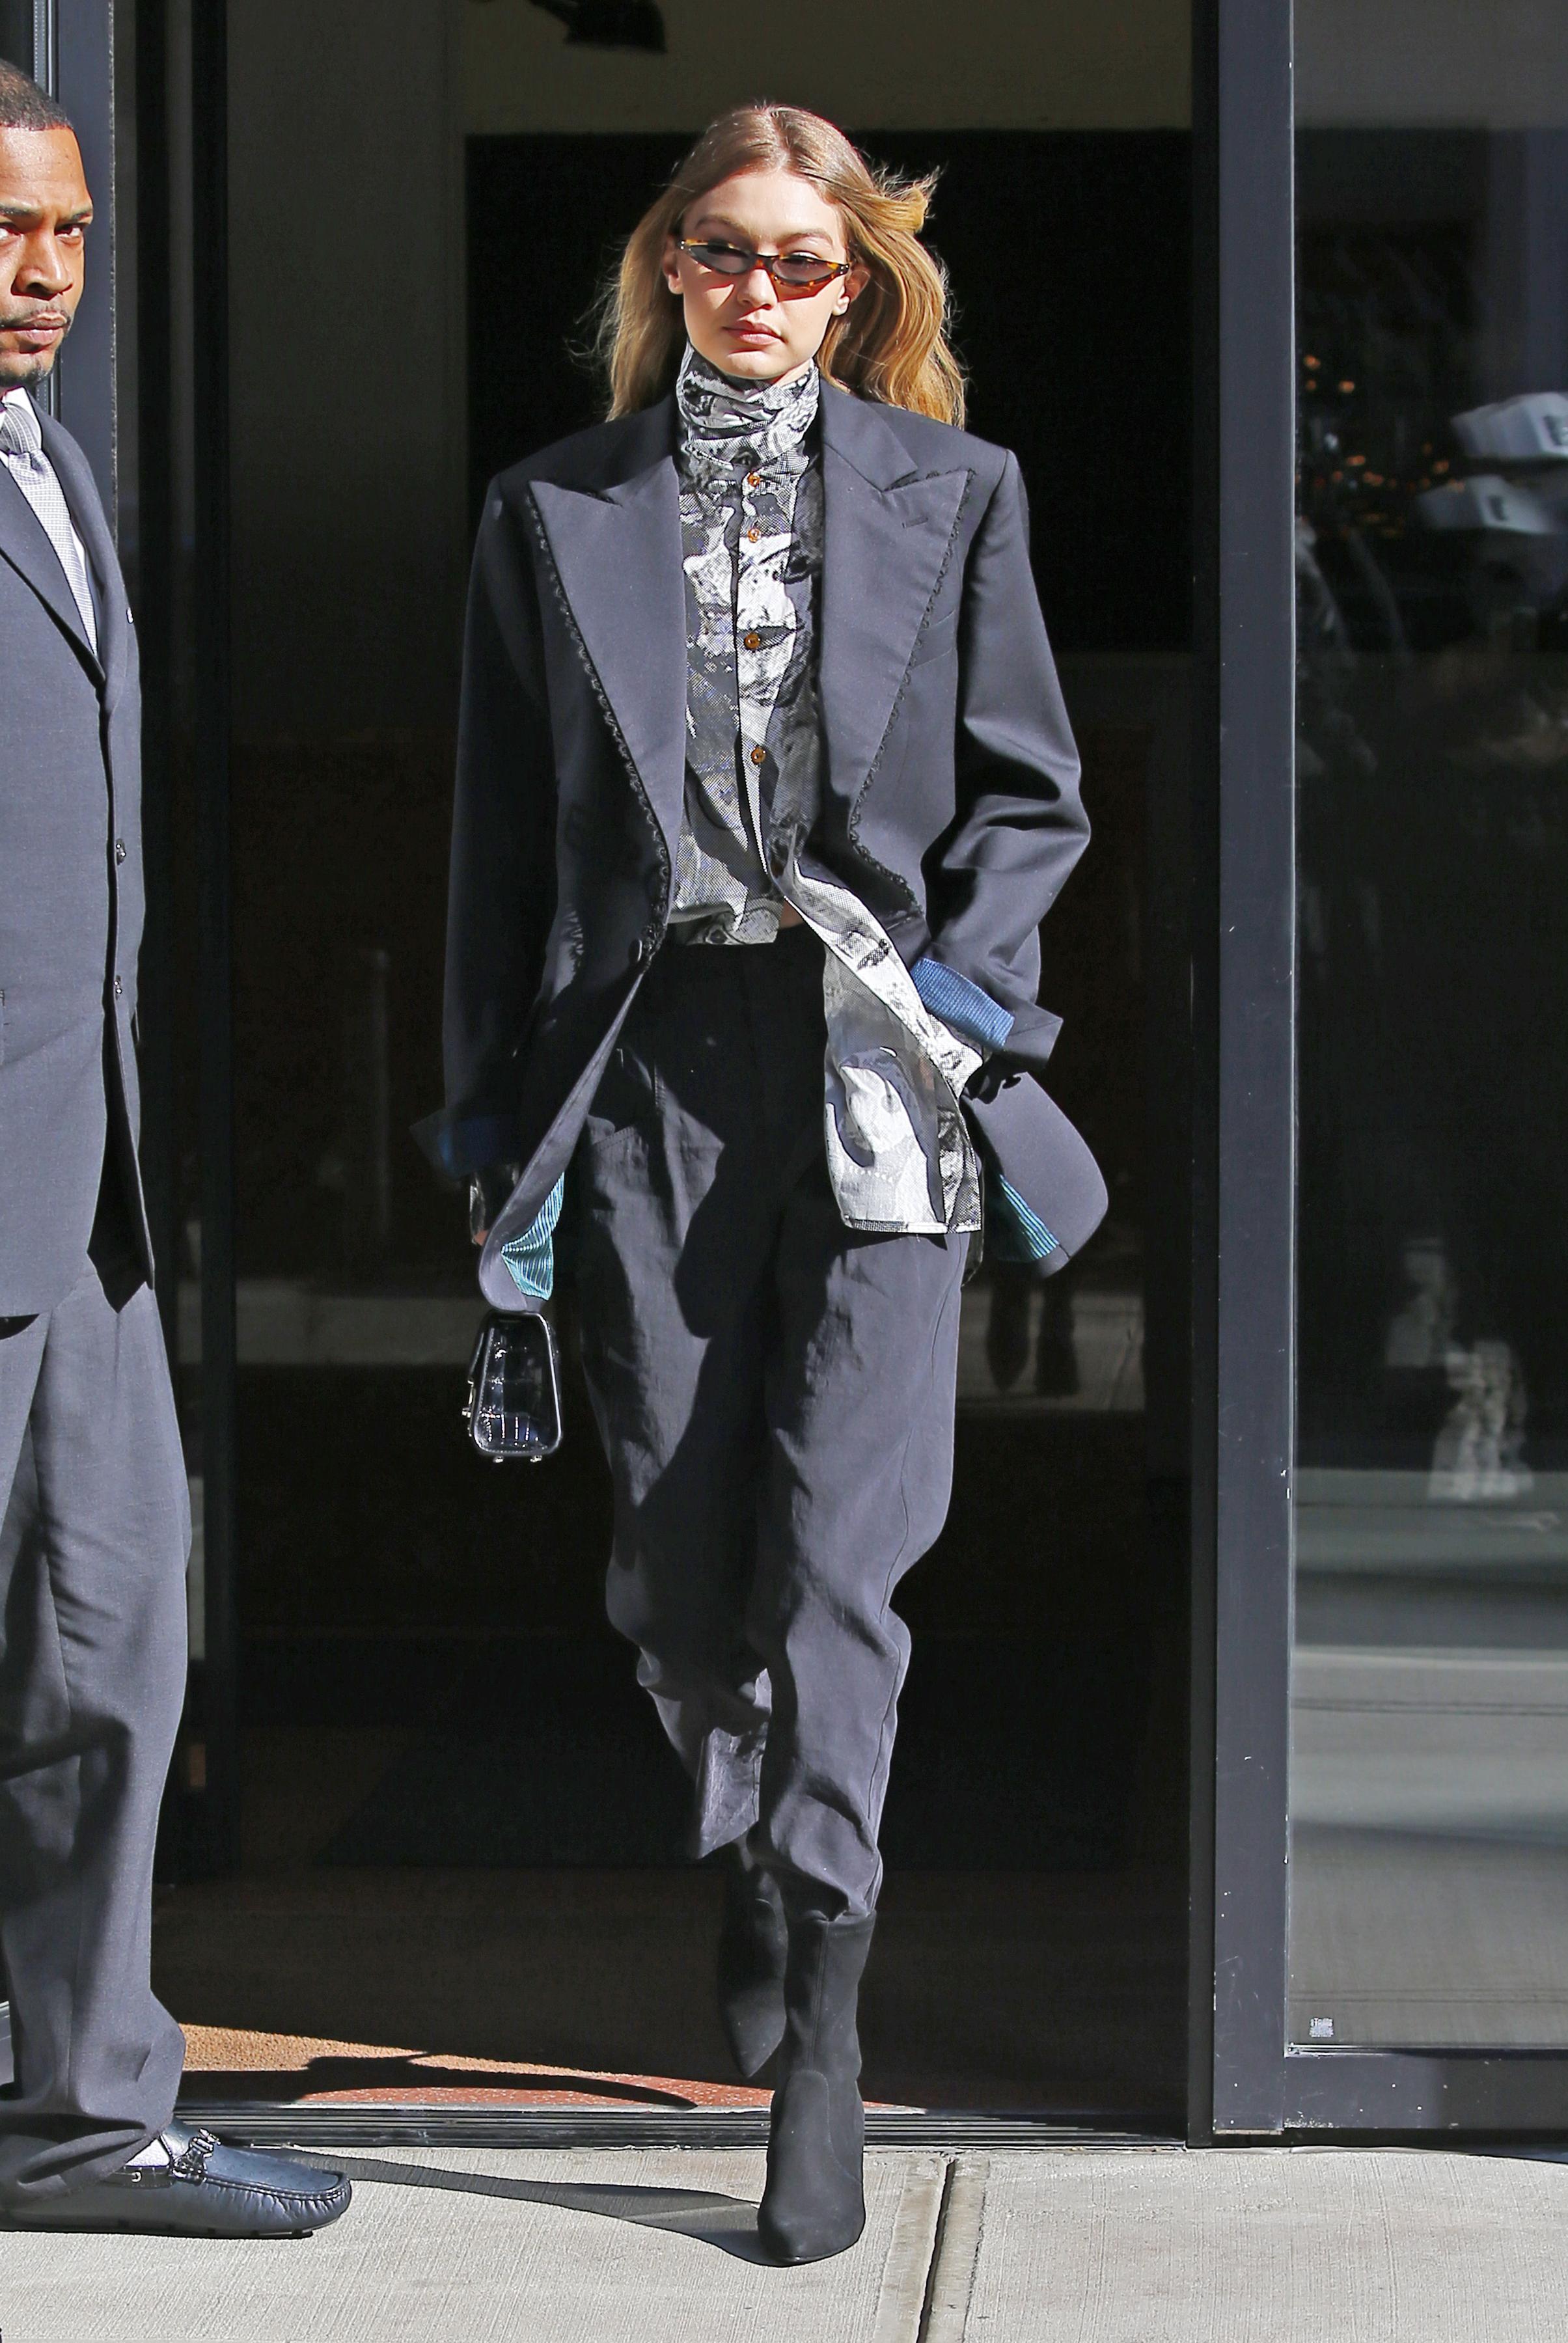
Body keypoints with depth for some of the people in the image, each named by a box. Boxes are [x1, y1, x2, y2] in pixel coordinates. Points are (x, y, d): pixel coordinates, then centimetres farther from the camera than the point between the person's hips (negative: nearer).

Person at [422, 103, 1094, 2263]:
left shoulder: (952, 495, 8)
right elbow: (505, 834, 10)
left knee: (837, 1542, -10)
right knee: (679, 1545, 5)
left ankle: (820, 2017, -5)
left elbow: (1030, 794, 9)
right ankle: (753, 1850, 33)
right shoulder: (557, 513, 10)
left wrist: (950, 1003, -6)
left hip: (871, 1062, -2)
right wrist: (495, 1118, 6)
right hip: (646, 1055, 2)